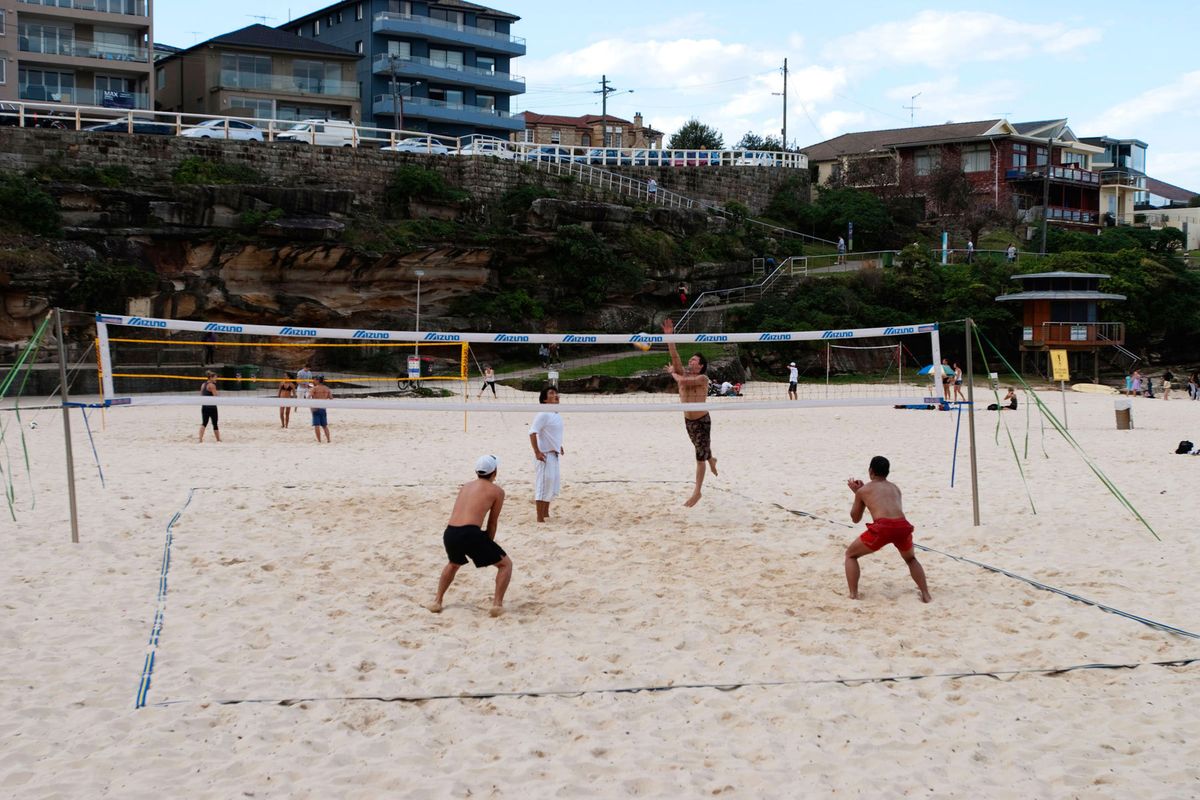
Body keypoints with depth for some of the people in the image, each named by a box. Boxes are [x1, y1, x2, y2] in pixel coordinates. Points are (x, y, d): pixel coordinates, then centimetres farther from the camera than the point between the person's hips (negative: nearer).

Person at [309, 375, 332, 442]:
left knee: (316, 425, -2)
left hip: (316, 408, -5)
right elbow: (331, 398, 10)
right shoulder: (327, 389, 6)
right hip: (323, 408, 5)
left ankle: (319, 440, -6)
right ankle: (328, 440, 15)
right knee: (325, 425, 17)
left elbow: (309, 396, -17)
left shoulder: (315, 388, -7)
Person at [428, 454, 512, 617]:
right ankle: (497, 604, 2)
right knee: (506, 564, 13)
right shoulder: (497, 491, 9)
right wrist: (488, 547, 26)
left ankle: (437, 601, 35)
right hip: (470, 533, -6)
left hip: (449, 533, 6)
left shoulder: (465, 487, 26)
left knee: (453, 564, 38)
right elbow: (492, 523, 14)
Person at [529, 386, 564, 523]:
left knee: (553, 484, 17)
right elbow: (532, 432, -21)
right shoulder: (543, 414, -16)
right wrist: (537, 452, -24)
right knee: (543, 485, -6)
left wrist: (559, 446, 23)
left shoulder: (557, 414, 11)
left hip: (554, 454, 9)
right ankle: (540, 518, -1)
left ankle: (546, 513, 30)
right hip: (545, 455, -9)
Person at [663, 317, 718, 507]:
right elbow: (675, 357, -13)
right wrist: (669, 336, -23)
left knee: (700, 457, -3)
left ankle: (697, 492, 2)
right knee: (702, 451, 26)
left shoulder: (702, 378, -17)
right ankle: (711, 461, 58)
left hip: (702, 421, -6)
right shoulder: (684, 374, 0)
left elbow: (681, 380, -31)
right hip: (688, 421, 7)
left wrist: (673, 372, -9)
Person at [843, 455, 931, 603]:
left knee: (850, 555, 19)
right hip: (903, 526, 4)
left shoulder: (863, 490, 20)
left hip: (882, 527, -4)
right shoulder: (895, 488, 29)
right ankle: (926, 595, 25)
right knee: (911, 559, 35)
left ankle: (853, 595, 7)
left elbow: (855, 518, 31)